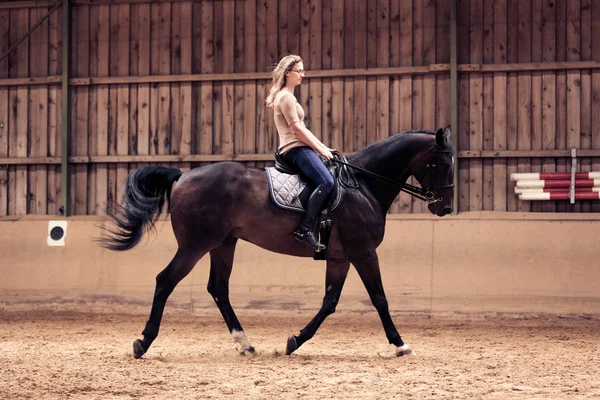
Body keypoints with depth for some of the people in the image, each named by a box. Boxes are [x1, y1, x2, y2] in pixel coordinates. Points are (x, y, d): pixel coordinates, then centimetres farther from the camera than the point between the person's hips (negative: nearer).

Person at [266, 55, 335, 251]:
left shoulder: (288, 97, 24)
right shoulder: (286, 97, -8)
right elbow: (297, 128, -15)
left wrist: (322, 146, 16)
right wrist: (320, 149, -12)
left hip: (300, 148, 11)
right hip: (295, 149, -11)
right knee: (326, 182, -27)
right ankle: (305, 229, -32)